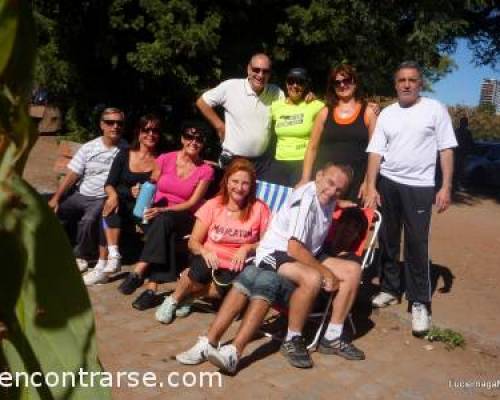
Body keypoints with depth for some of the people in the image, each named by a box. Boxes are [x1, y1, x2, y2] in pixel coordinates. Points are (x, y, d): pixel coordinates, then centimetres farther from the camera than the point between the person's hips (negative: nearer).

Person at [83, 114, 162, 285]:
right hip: (122, 206, 2)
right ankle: (113, 255, -31)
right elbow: (109, 184, 3)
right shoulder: (124, 155, 8)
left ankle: (102, 267, -22)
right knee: (111, 204, -28)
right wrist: (113, 194, -19)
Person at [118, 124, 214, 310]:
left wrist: (164, 210, -20)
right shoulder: (165, 159, 5)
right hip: (157, 213, 2)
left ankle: (139, 272, -37)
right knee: (161, 227, -34)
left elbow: (193, 202, -6)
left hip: (184, 218, -1)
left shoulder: (205, 170, 1)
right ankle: (152, 288, -38)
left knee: (164, 220, -35)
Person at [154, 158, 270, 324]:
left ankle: (188, 293, -5)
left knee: (226, 288, -34)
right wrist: (205, 251, -25)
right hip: (210, 261, 1)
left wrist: (247, 248, -19)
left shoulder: (259, 209, -5)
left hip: (236, 266, 0)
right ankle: (173, 299, -3)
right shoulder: (213, 205, -3)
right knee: (201, 270, -34)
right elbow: (193, 242, -3)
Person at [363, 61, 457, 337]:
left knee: (417, 245, -5)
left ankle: (420, 303, 7)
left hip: (419, 186, -4)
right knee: (387, 240, 12)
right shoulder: (387, 114, 7)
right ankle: (390, 288, 28)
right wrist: (371, 187, -5)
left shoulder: (435, 109, -1)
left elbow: (446, 150, -3)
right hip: (387, 183, 4)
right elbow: (376, 152, 4)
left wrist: (446, 187, -9)